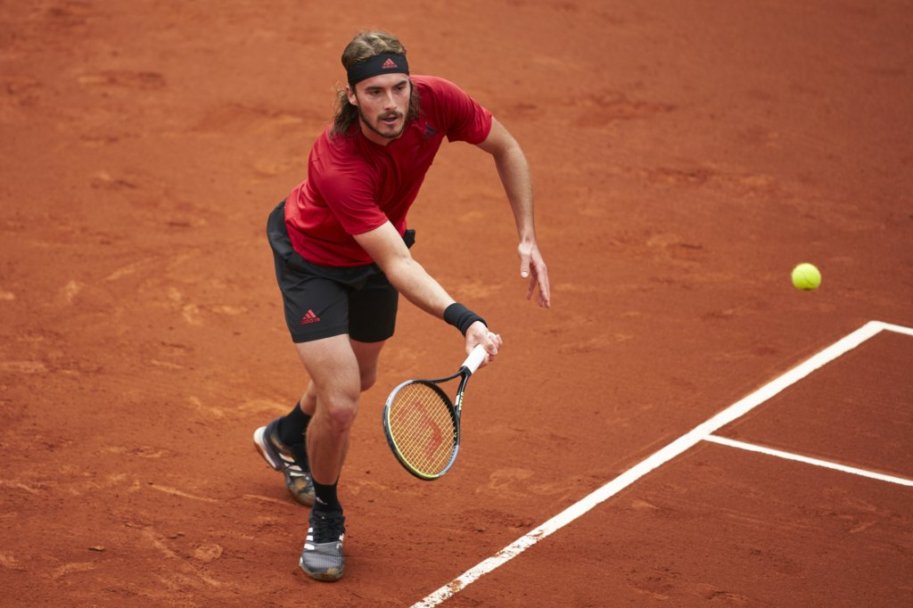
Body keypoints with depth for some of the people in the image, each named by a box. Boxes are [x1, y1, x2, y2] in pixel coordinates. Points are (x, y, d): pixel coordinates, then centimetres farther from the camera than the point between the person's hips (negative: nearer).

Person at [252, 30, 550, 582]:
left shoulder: (437, 101, -29)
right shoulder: (338, 166, -44)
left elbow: (506, 149, -10)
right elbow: (397, 265, -46)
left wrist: (528, 238, -15)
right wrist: (465, 320, -59)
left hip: (371, 254, 6)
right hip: (311, 255, -6)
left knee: (359, 377, 26)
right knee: (340, 402, -17)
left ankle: (286, 437, 60)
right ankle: (326, 519, 14)